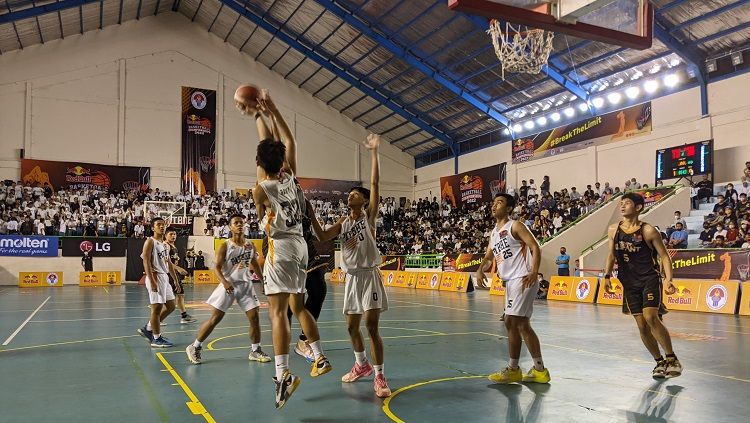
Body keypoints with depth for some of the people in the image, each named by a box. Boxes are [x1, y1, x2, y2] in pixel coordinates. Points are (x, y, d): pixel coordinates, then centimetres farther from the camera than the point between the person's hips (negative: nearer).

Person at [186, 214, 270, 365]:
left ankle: (255, 351, 14)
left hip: (246, 284, 4)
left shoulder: (250, 246, 6)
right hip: (229, 284, -4)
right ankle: (194, 347, 12)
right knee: (215, 318, -2)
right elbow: (217, 267, -10)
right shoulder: (225, 246, -6)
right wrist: (224, 282, -27)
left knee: (254, 317, -1)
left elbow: (255, 264, 19)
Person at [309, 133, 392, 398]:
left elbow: (375, 183, -12)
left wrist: (373, 152, -14)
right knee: (352, 326, 13)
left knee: (371, 326, -12)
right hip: (351, 277, 6)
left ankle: (379, 376, -5)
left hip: (369, 275, -6)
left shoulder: (369, 215, -3)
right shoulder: (343, 222, 11)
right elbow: (322, 237, -1)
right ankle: (361, 365, 34)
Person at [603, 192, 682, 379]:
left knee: (651, 317, -21)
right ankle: (659, 362, 22)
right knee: (642, 326, 4)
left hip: (650, 279, -4)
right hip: (630, 283, 4)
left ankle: (672, 359, -4)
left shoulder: (648, 231, -9)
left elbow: (664, 256, -3)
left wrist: (669, 280, -15)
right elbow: (611, 254, 15)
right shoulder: (613, 230, 3)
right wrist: (607, 276, 5)